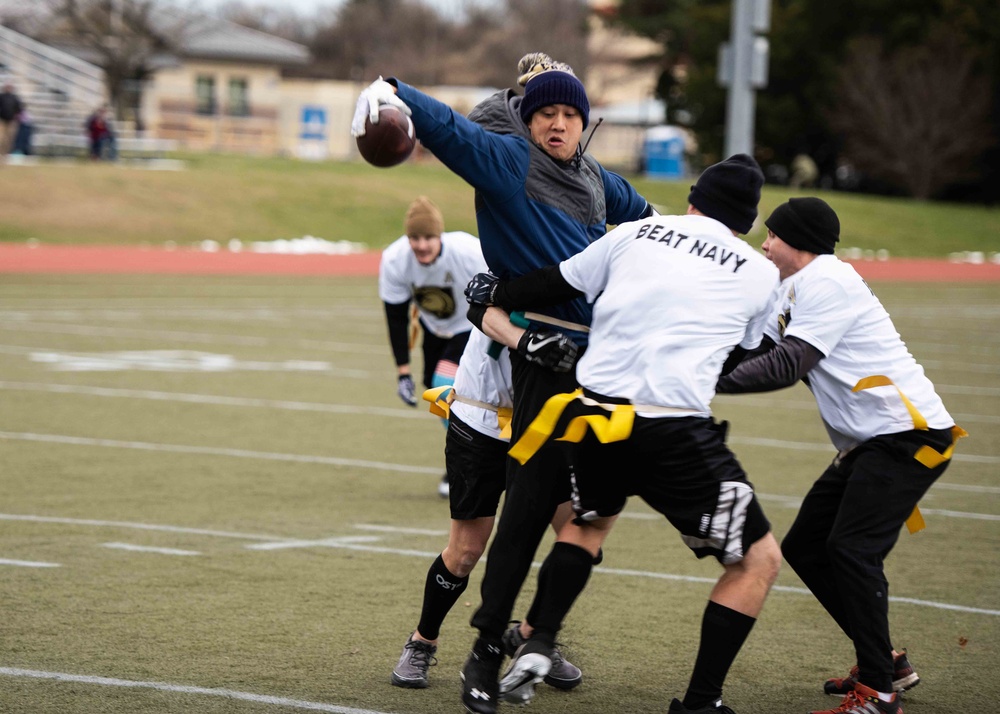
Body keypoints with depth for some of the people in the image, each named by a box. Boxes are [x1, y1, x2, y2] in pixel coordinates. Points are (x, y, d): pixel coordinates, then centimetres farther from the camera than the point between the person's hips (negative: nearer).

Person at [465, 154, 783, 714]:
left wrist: (493, 294, 34)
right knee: (758, 561, 10)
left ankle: (537, 646, 18)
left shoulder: (637, 233, 12)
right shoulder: (760, 273, 8)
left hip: (595, 418, 4)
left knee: (589, 521, 33)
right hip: (678, 435, -4)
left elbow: (554, 287, 17)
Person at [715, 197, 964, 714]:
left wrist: (707, 380, -24)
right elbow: (757, 348, 11)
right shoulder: (791, 290, 17)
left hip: (909, 433, -11)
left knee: (852, 550, -19)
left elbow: (787, 366, -23)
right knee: (805, 549, 9)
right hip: (867, 444, 11)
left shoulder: (826, 282, -14)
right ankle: (886, 664, 18)